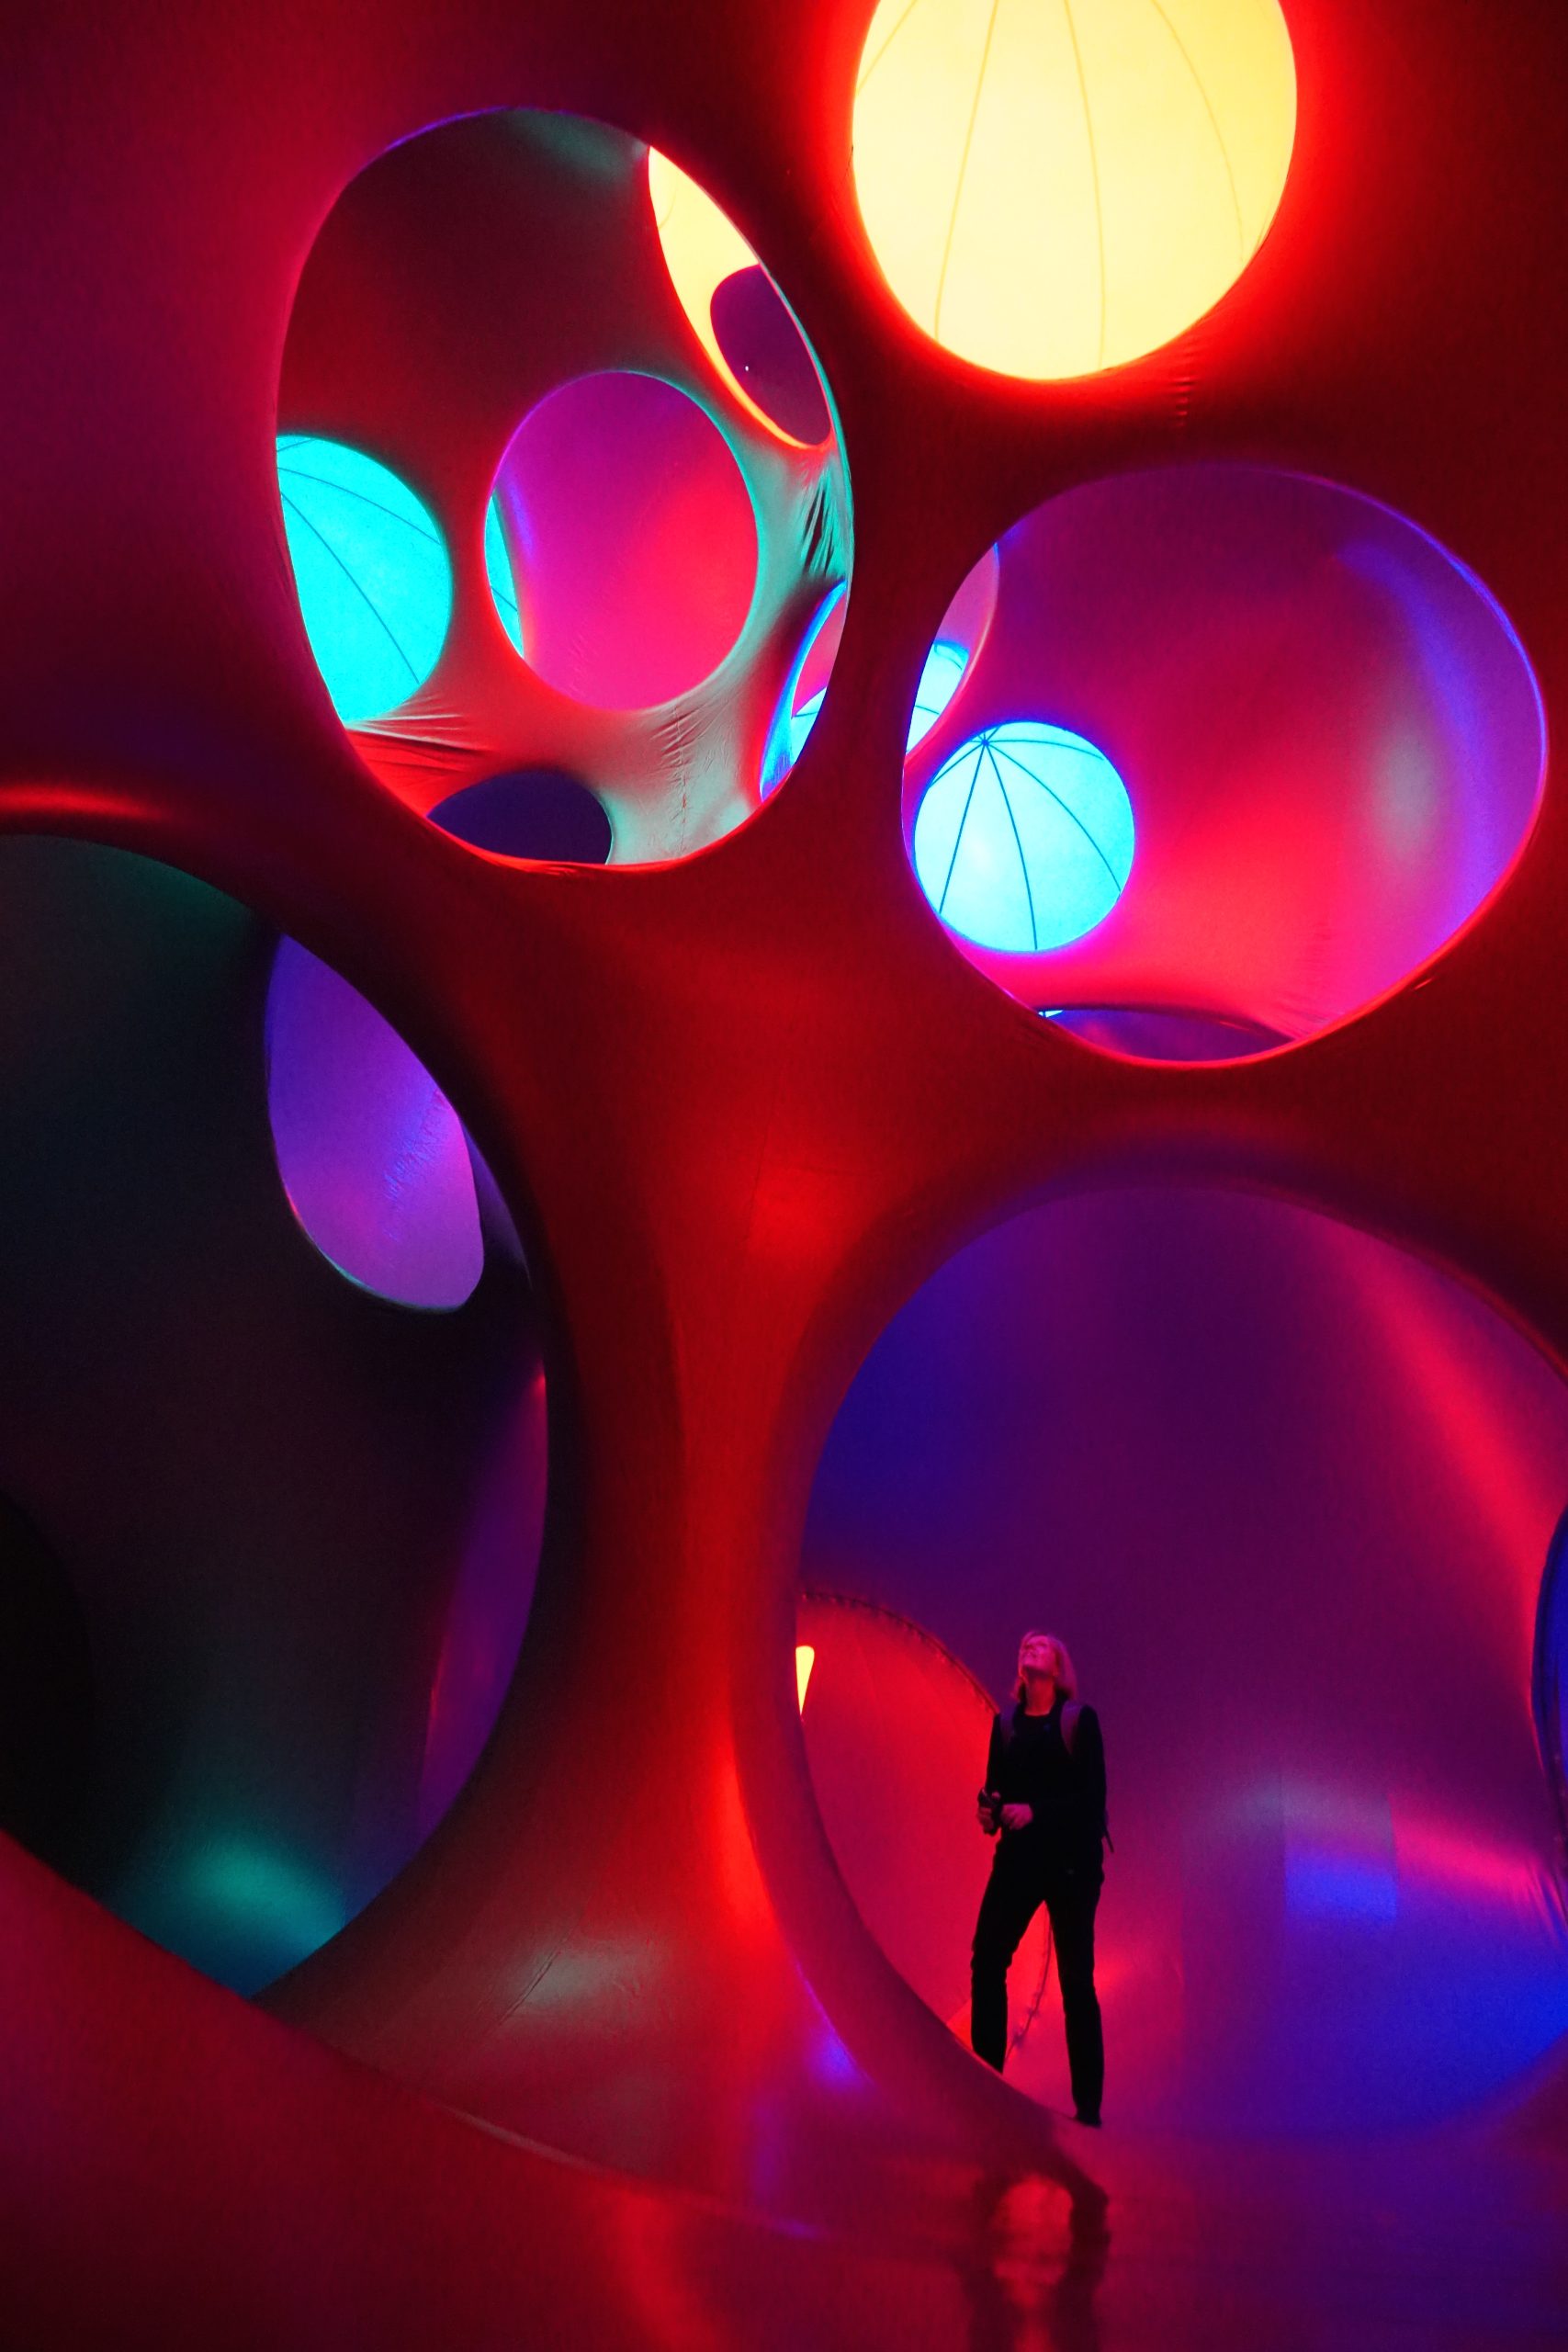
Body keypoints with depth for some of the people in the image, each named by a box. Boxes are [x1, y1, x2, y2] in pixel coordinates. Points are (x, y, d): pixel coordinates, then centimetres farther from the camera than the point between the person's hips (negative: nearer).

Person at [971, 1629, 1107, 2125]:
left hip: (1071, 1861, -3)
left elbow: (1094, 1794, -7)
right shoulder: (1005, 1722, 10)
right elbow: (995, 1786, 12)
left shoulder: (1079, 1719, -1)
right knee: (986, 1962, -6)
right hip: (1017, 1857, 3)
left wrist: (1037, 1811, -18)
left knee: (1076, 1978, 1)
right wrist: (990, 1812, -10)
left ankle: (1088, 2105, 11)